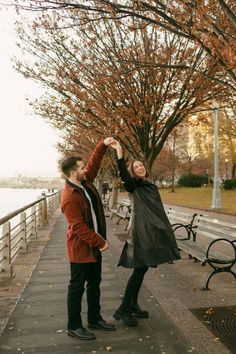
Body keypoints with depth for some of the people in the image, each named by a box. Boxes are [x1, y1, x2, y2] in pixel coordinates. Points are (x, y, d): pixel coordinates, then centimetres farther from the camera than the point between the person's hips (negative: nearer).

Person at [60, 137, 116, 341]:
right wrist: (100, 242, -18)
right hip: (81, 248, -9)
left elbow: (94, 162, 15)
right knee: (77, 287, 5)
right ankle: (74, 326, 21)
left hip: (94, 245, 9)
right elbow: (79, 227, -24)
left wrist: (103, 145, 3)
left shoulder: (86, 182, 2)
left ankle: (95, 318, 34)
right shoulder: (69, 198, -24)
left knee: (95, 284, 19)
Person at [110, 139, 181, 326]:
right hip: (141, 231, -7)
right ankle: (123, 309, 1)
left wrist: (166, 233, 19)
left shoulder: (152, 187, 18)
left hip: (154, 232, 7)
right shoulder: (133, 185, -3)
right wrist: (119, 151, -35)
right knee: (139, 269, -9)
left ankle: (133, 305, 23)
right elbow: (124, 175, -26)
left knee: (142, 269, 11)